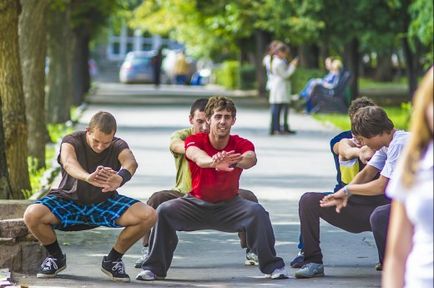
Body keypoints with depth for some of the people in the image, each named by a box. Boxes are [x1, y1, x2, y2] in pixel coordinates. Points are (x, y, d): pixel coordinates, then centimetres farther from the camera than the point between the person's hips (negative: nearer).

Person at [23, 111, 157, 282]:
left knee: (148, 216, -23)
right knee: (32, 215, -32)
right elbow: (68, 163, -40)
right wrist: (88, 177, -64)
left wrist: (120, 179, -60)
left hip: (105, 204, 2)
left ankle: (113, 259, 2)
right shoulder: (72, 141, -16)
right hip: (69, 200, -1)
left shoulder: (118, 146, -10)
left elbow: (130, 162, -34)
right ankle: (56, 256, 1)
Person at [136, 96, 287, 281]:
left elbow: (251, 158, -38)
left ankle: (272, 266, -10)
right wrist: (213, 162, -67)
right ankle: (154, 268, -11)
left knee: (257, 212, -27)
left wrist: (235, 161, -64)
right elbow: (197, 156, -42)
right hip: (196, 203, 0)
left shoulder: (241, 144, -13)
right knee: (164, 211, -26)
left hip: (229, 205, 0)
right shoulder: (195, 141, -15)